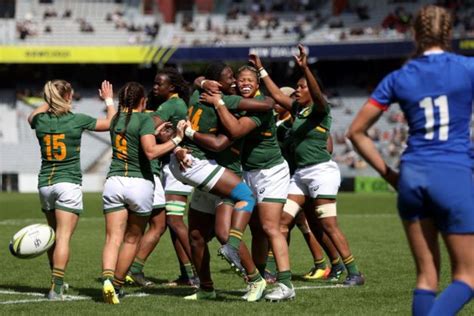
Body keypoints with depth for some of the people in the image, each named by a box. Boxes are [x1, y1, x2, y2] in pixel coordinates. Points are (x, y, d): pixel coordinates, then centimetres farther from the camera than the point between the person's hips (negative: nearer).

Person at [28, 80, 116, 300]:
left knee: (54, 235, 19)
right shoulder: (77, 120, -8)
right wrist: (109, 100, 21)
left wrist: (49, 101, 36)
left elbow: (31, 117, 30)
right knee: (63, 237, -9)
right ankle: (56, 287, -18)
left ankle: (57, 282, 29)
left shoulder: (41, 121, 2)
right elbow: (111, 123, 7)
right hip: (69, 183, -5)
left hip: (45, 184, 5)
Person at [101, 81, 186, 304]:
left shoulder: (116, 119, 13)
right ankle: (117, 284, 15)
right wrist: (176, 139, -14)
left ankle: (107, 278, -29)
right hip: (140, 183, -4)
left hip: (114, 181, 4)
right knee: (132, 239, 12)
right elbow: (151, 152, -19)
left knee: (113, 238, -5)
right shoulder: (144, 119, -6)